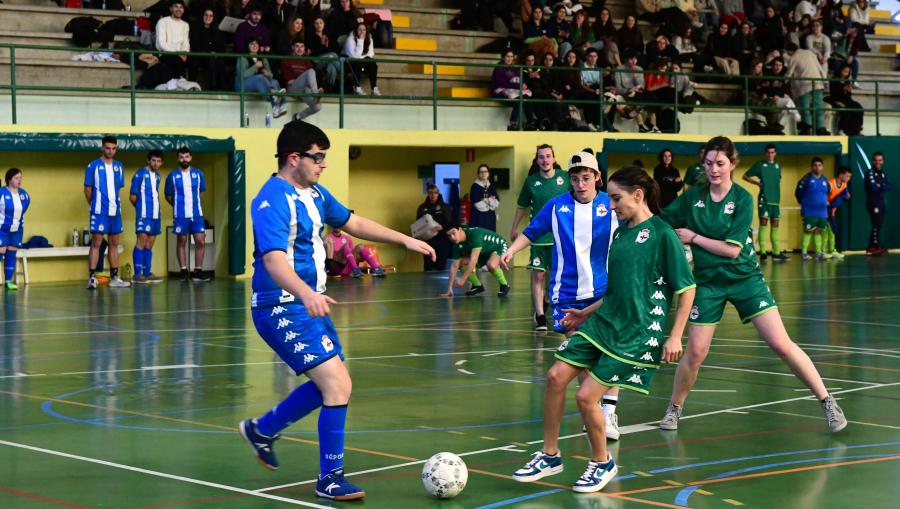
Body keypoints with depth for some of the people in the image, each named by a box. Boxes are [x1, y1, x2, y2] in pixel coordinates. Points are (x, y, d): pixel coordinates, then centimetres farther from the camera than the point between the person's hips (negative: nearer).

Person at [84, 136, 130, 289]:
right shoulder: (93, 166, -5)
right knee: (96, 243, -6)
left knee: (114, 243, 9)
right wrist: (95, 205, 3)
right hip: (99, 212, -5)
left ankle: (114, 278, 15)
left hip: (115, 211, 5)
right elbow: (88, 189, -1)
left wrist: (117, 203, 9)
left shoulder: (119, 166, 10)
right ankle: (92, 277, -6)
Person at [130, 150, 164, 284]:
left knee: (149, 244, 9)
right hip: (144, 215, -8)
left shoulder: (158, 176, 16)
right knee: (141, 241, -11)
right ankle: (137, 275, -12)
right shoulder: (140, 174, -7)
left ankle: (147, 273, 12)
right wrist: (141, 207, 6)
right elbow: (132, 196, -5)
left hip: (155, 215, 8)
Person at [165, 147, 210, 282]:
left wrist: (194, 204, 11)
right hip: (180, 215, -2)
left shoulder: (198, 173, 5)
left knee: (201, 241, -4)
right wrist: (179, 205, 7)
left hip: (197, 214, 2)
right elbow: (168, 196, 6)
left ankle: (198, 271, 4)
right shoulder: (172, 175, 0)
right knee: (182, 242, 3)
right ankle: (184, 271, 9)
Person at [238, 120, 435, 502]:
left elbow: (353, 223, 22)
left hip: (310, 304, 10)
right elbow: (273, 258, -33)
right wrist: (306, 294, -49)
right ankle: (330, 478, -5)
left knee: (329, 384, 19)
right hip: (282, 309, -10)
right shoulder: (272, 201, -21)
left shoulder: (314, 194, 9)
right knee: (338, 384, -16)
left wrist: (405, 240, 16)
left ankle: (262, 429, 36)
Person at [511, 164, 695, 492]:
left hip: (636, 334, -7)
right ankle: (549, 456, 12)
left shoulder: (661, 234, -12)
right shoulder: (620, 232, 10)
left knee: (587, 396, -10)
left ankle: (602, 464, 15)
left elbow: (687, 288, -10)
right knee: (556, 376, -4)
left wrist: (675, 337, -13)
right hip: (604, 321, 7)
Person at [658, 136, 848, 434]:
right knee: (695, 351, -1)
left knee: (781, 344, -8)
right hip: (708, 283, 2)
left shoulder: (742, 199, -10)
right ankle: (674, 409, 22)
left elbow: (732, 249, -16)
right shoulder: (692, 197, -1)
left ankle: (827, 402, 3)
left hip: (745, 278, -2)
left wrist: (693, 237, -12)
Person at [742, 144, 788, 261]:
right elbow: (745, 176, 3)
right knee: (763, 224, -7)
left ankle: (776, 253, 11)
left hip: (776, 200, 5)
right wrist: (757, 183, -8)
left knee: (775, 226, 7)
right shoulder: (760, 165, -2)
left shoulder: (778, 166, 13)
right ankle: (763, 253, -7)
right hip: (764, 200, -5)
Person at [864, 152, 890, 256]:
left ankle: (871, 248, 13)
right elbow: (873, 187, -20)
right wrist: (883, 187, -4)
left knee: (879, 225, 8)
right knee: (877, 225, -10)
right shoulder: (870, 173, -9)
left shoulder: (883, 173, 15)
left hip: (881, 202, 8)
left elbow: (888, 188, 3)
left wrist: (880, 186, -13)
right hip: (873, 203, -8)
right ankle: (875, 247, -7)